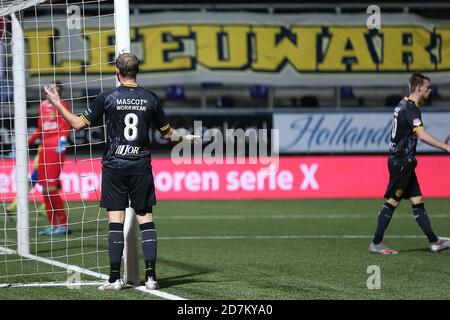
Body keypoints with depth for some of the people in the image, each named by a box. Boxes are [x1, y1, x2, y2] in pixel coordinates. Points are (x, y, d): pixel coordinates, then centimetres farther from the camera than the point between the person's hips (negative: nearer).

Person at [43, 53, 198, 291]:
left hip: (114, 166, -1)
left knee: (115, 221, 0)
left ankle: (115, 278, -1)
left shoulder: (107, 98, -5)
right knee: (146, 219, 4)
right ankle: (151, 276, -2)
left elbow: (79, 124, -1)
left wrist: (57, 104, 10)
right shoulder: (151, 99, 2)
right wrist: (184, 138, 33)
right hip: (141, 166, 1)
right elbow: (167, 133, 13)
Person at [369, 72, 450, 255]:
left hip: (403, 161, 10)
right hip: (401, 162, -10)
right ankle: (376, 244, 0)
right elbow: (422, 136, -29)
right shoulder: (410, 108, -18)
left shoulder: (404, 105, 14)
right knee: (392, 202, -5)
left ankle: (434, 241, 9)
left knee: (417, 201, 8)